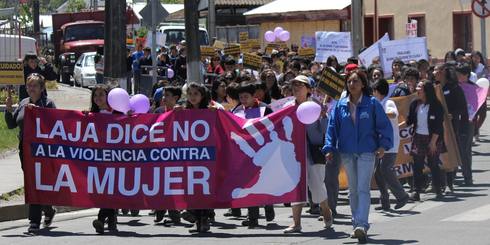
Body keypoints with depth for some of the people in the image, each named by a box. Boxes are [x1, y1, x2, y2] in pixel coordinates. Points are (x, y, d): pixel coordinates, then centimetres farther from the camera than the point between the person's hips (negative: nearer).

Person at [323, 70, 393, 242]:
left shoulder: (372, 104, -2)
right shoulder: (340, 106, 5)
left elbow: (384, 125, -2)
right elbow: (332, 127, 6)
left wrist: (383, 145, -12)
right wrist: (329, 148, -4)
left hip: (367, 152, -4)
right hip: (347, 152, 4)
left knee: (363, 189, -13)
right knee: (353, 190, 11)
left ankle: (362, 225, -22)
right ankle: (357, 224, 20)